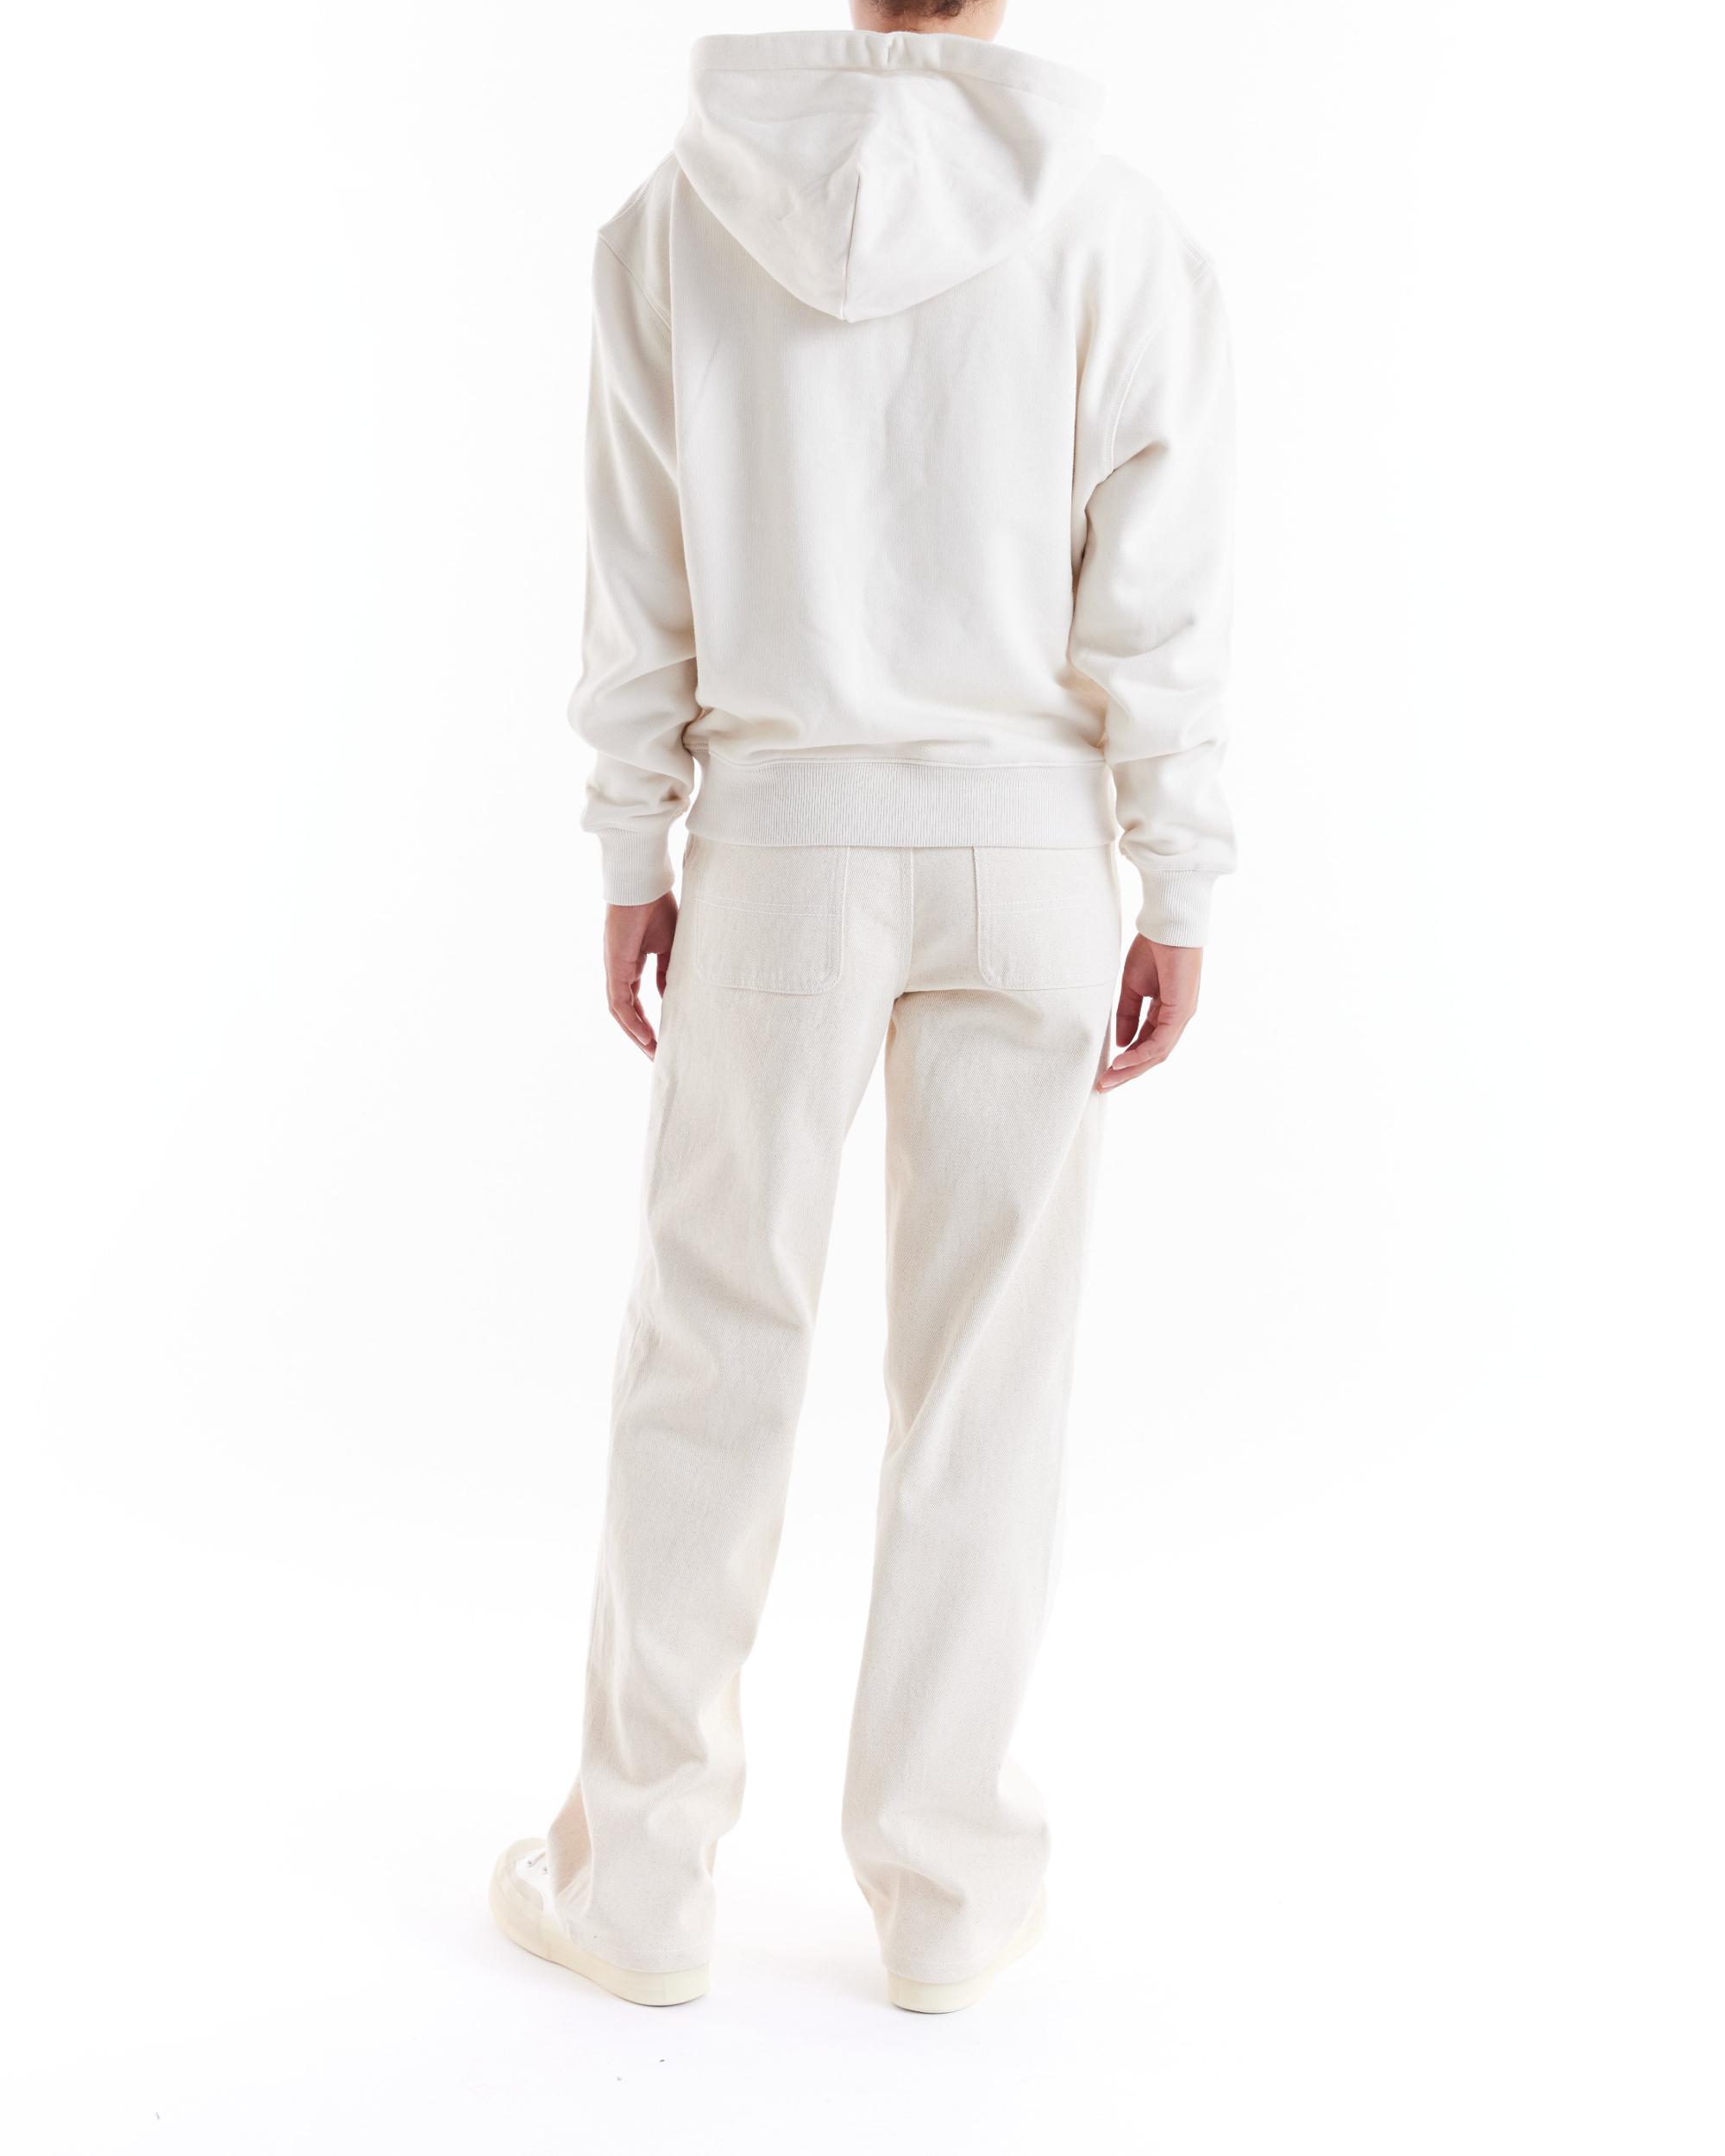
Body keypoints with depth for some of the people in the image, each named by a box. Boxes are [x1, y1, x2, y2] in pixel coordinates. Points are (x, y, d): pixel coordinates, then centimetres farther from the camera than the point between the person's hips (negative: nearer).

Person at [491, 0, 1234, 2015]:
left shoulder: (679, 214, 0)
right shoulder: (1117, 231, -4)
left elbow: (642, 587, 0)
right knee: (984, 1368, 7)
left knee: (708, 1348, 10)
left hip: (782, 846, 1)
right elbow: (1157, 605, -7)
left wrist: (631, 864, 7)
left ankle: (641, 1874, 18)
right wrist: (1178, 899, -1)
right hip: (1025, 848, 0)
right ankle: (942, 1882, 17)